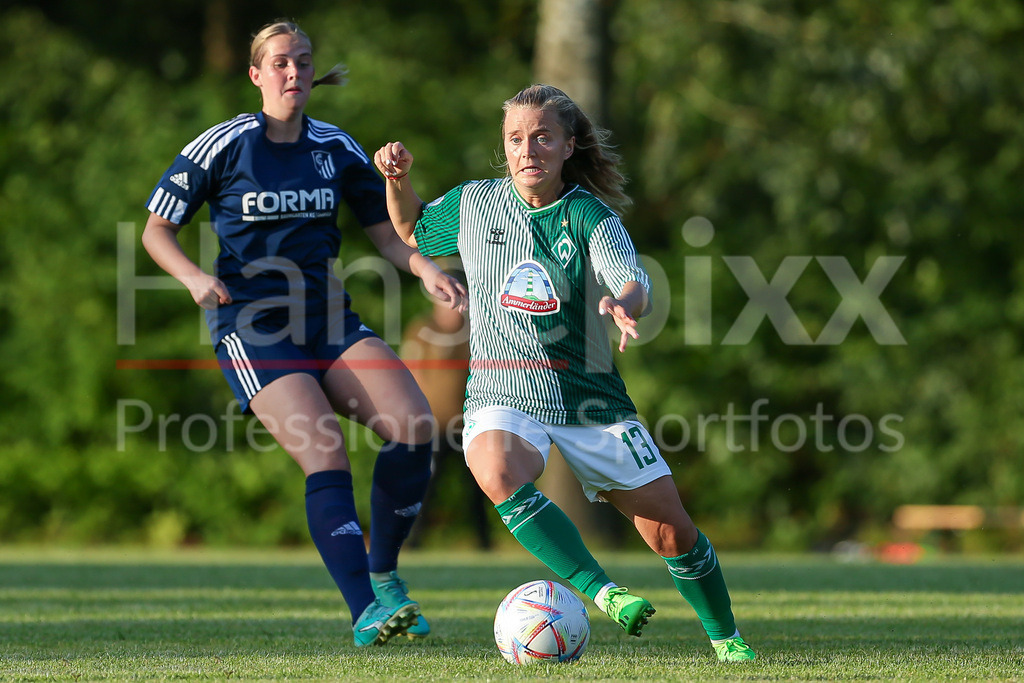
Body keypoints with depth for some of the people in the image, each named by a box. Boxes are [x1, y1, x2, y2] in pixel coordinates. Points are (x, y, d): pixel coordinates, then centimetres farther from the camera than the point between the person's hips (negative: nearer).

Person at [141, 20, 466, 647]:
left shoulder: (337, 148, 8)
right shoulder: (223, 146, -3)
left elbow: (386, 233, 14)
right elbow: (156, 230, 3)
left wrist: (426, 269, -6)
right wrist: (195, 277, -16)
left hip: (329, 320, 4)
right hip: (254, 329, -4)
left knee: (416, 425, -17)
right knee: (327, 458, -23)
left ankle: (383, 573, 1)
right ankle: (366, 613, -25)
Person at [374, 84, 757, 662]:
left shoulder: (590, 218, -8)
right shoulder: (474, 204, 2)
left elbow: (634, 282, -26)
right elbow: (414, 232, 22)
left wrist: (626, 305, -50)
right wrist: (399, 181, 2)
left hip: (590, 399, 0)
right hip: (502, 399, 1)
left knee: (672, 533, 0)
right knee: (499, 474, -36)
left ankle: (726, 636, 26)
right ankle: (603, 593, -34)